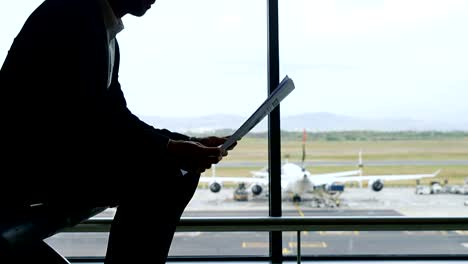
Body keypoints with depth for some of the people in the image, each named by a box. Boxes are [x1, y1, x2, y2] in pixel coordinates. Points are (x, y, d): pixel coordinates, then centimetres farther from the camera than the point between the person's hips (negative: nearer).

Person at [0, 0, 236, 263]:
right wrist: (168, 150, -24)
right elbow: (85, 119, -24)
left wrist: (188, 143, 3)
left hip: (60, 154, 9)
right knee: (155, 174, -22)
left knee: (181, 172, 3)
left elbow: (117, 116, 12)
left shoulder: (105, 32, 13)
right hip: (23, 163, -9)